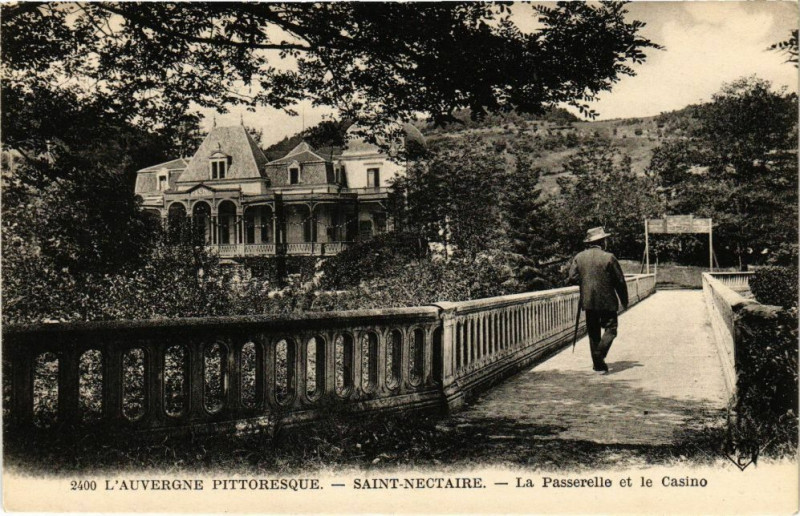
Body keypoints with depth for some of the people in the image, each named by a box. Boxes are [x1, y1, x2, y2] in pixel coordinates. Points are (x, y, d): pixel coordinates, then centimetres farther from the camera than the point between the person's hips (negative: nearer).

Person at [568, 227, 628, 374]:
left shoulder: (579, 257, 3)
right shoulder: (609, 257, -8)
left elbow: (572, 278, -3)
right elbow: (620, 281, -4)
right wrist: (624, 300, 7)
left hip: (588, 301, 4)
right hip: (607, 301, -4)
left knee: (593, 333, 12)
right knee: (610, 329, 4)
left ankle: (598, 364, 14)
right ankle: (599, 355, -16)